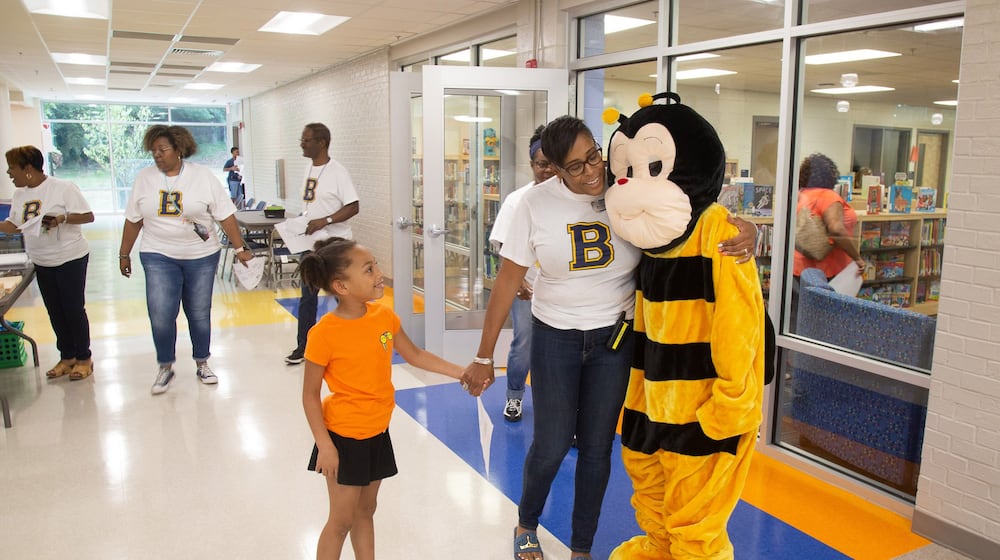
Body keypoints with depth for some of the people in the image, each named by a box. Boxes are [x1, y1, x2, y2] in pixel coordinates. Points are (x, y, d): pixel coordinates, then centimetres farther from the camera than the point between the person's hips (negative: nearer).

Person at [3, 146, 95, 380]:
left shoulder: (63, 187, -13)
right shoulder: (19, 195, 8)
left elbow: (88, 216, -15)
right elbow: (13, 225, 16)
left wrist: (62, 218, -29)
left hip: (70, 258, -7)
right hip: (42, 262, 7)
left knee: (74, 309, 0)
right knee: (55, 312, 12)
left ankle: (84, 358, 13)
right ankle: (67, 357, 24)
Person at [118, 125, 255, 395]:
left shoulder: (203, 176, -5)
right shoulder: (144, 178, 2)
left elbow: (225, 216, -6)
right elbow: (133, 220, 8)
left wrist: (240, 247, -9)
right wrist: (124, 254, 11)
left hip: (201, 256, -1)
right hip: (159, 257, 1)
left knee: (200, 314, 9)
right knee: (160, 315, -7)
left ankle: (202, 363, 27)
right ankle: (165, 367, 14)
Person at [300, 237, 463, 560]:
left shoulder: (384, 315, -6)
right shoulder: (324, 333, -22)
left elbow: (414, 355, 8)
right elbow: (310, 394, -14)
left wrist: (462, 373, 5)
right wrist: (325, 446, -16)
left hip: (377, 431, 6)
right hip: (345, 436, -5)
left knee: (366, 511, 20)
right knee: (342, 519, 7)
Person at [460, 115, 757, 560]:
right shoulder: (537, 203, -12)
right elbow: (507, 281, -7)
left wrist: (744, 231, -26)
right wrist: (484, 356, -5)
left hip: (615, 338, 1)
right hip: (555, 338, -1)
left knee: (596, 448, 11)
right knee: (551, 445, 6)